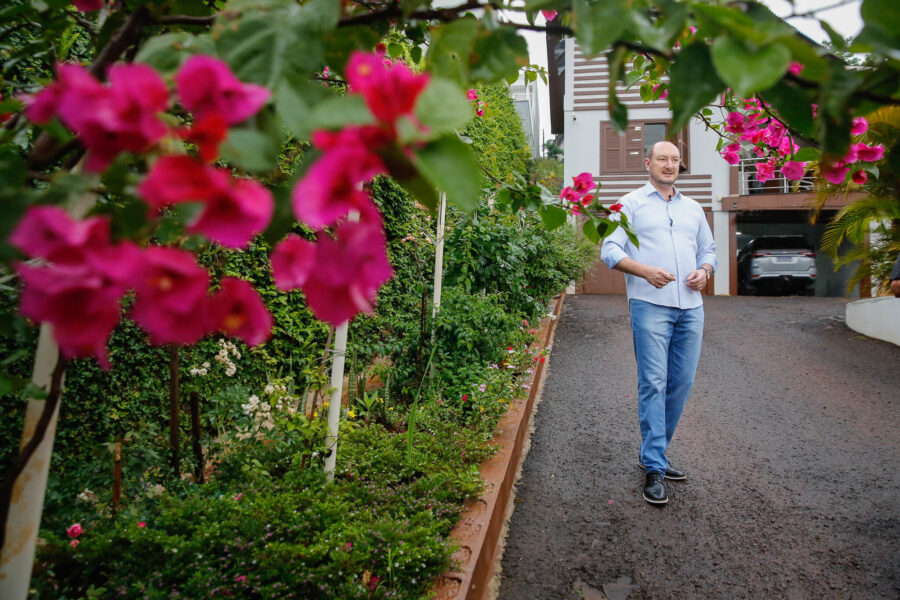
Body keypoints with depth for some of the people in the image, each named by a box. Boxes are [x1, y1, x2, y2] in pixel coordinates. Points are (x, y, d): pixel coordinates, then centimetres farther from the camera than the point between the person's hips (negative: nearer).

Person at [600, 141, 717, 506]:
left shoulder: (693, 209, 23)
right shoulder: (631, 204, 8)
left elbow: (708, 250, 26)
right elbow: (610, 250, -1)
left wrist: (704, 271, 3)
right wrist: (645, 270, -17)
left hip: (690, 307, 6)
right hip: (650, 304, -5)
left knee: (682, 383, 6)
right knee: (653, 383, -9)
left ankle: (654, 453, 21)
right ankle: (654, 469, -4)